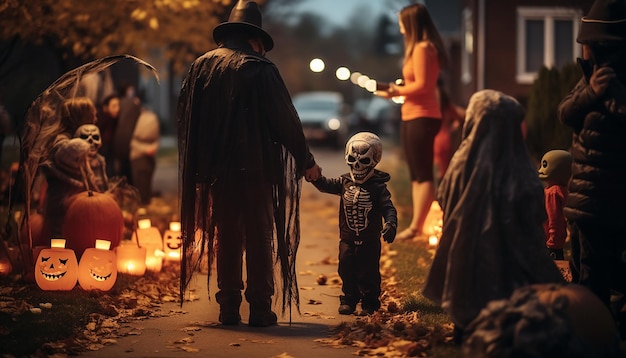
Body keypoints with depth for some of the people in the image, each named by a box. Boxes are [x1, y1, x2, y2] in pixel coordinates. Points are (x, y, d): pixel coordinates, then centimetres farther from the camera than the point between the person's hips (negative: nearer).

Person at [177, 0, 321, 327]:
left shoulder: (200, 67, 5)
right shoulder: (260, 69, -9)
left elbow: (185, 121, 10)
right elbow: (285, 120, -7)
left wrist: (196, 164, 18)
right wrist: (306, 162, 3)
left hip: (214, 169, 4)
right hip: (254, 167, -4)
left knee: (226, 238, 12)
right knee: (259, 239, 3)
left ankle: (229, 308, 11)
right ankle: (260, 309, 1)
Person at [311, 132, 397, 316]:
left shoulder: (378, 187, -9)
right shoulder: (344, 182, 3)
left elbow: (388, 208, -14)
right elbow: (326, 185, 0)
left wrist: (390, 224, -31)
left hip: (369, 241, -3)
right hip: (347, 240, 4)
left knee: (368, 273, 2)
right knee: (347, 272, 7)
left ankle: (370, 302, 14)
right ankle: (349, 300, 18)